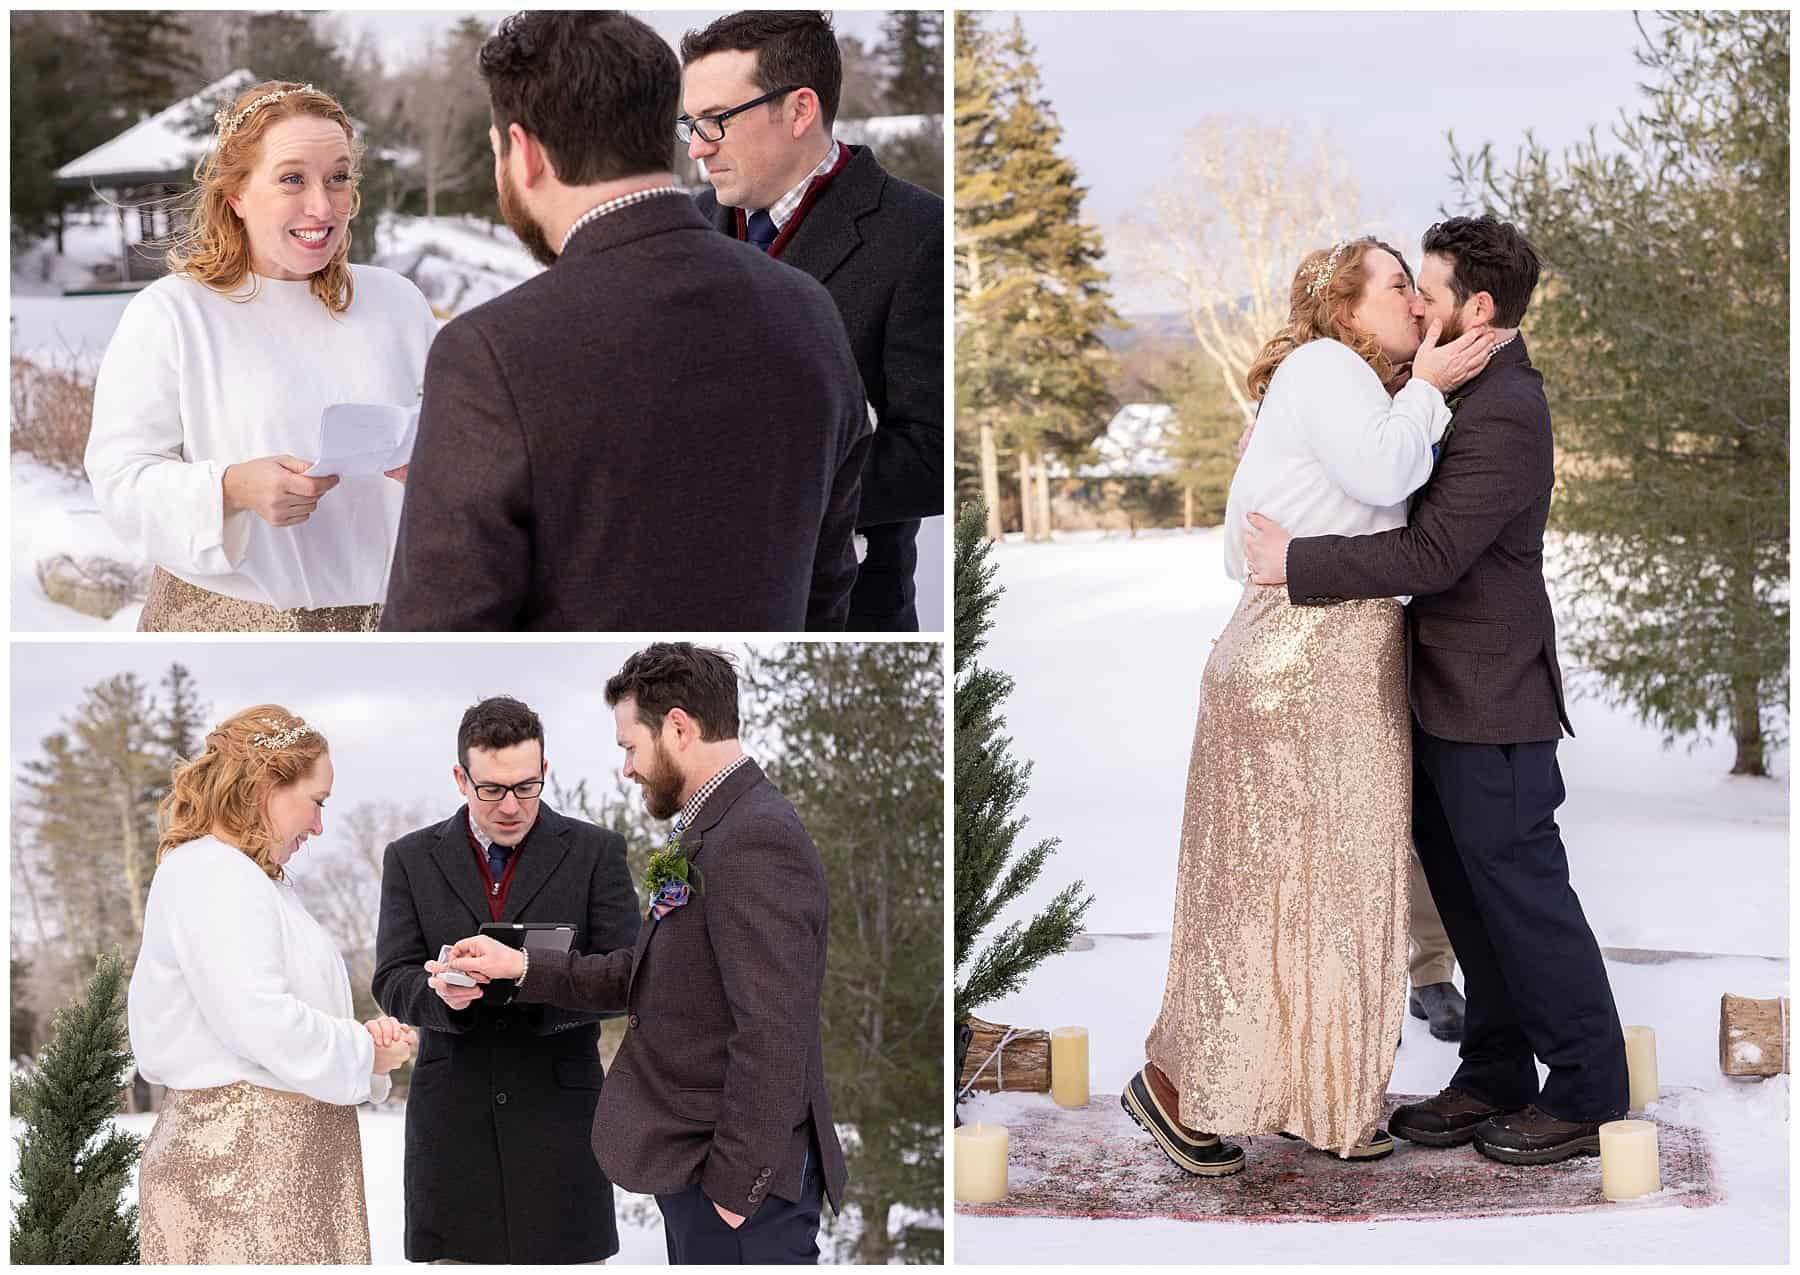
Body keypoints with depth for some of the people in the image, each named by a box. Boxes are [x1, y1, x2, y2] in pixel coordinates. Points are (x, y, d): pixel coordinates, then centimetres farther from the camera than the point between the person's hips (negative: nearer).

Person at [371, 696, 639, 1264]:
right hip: (452, 1120, 1)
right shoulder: (411, 859, 9)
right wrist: (441, 994, -22)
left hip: (558, 1110, -1)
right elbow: (392, 982, 2)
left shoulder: (595, 852, 4)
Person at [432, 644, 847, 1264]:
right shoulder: (713, 829, 13)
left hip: (743, 1177, -10)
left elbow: (772, 1036, -24)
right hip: (695, 1162, 10)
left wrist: (735, 1184, -20)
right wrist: (522, 968, 13)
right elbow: (650, 973, 18)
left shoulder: (756, 841, -20)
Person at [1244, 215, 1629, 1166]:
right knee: (1467, 892, 16)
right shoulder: (1472, 392, 10)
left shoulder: (1504, 416, -21)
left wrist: (1298, 562, -23)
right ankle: (1496, 1077, 27)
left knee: (1521, 891, -1)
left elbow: (1432, 554, -27)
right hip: (1447, 693, 10)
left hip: (1489, 699, -10)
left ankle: (1587, 1093, 11)